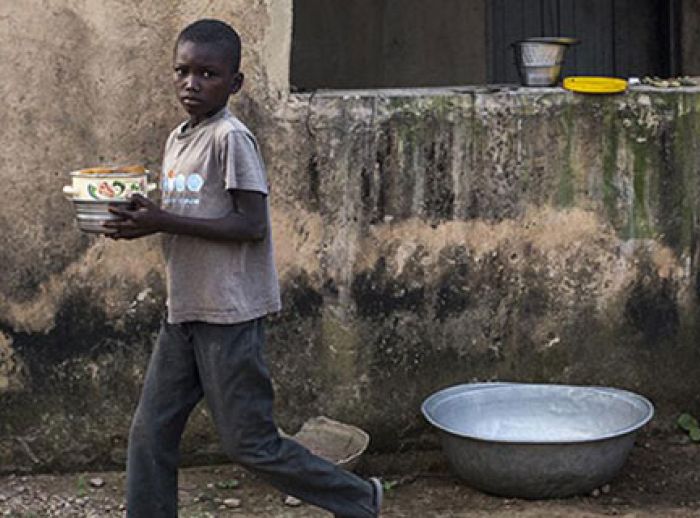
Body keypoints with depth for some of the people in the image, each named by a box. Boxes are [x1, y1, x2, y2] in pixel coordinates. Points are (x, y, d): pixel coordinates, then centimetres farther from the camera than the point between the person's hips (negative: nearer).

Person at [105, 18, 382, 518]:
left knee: (250, 443, 0)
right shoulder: (178, 139, 12)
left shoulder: (231, 137, -13)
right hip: (185, 310, 8)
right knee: (150, 433, 6)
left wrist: (164, 221, -20)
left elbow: (251, 224, -19)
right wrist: (142, 219, 0)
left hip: (229, 314, -8)